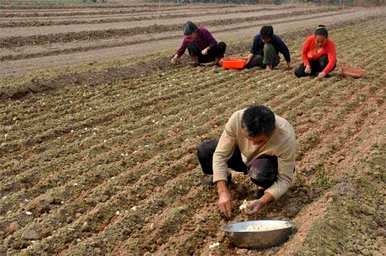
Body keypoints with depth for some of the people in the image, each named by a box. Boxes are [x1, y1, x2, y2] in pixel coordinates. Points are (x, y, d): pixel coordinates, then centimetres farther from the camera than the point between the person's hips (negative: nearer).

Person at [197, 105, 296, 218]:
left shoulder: (286, 138, -38)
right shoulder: (237, 119, -33)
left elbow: (285, 179, -28)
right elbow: (220, 154, -26)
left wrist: (262, 202, -42)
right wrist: (223, 191, -35)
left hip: (271, 161, -3)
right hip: (243, 155, 3)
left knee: (259, 171, -39)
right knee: (204, 151, -18)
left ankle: (265, 188, -3)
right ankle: (224, 177, 12)